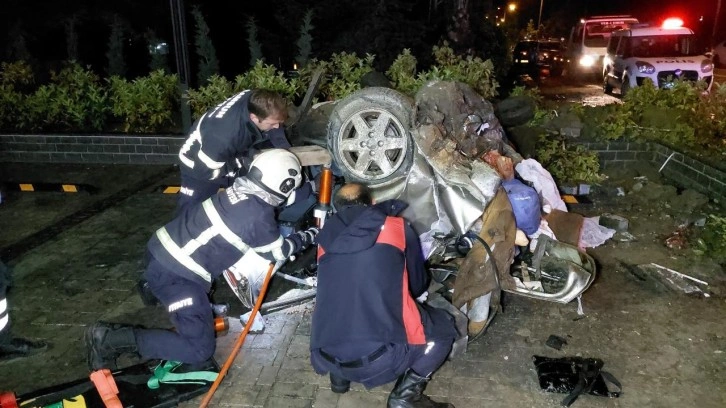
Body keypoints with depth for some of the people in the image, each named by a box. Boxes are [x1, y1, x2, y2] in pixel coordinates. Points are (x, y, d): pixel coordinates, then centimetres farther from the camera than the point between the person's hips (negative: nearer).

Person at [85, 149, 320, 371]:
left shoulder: (242, 188, 4)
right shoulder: (259, 216, -17)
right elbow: (277, 252, 2)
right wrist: (307, 237, 17)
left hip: (163, 250, 10)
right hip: (176, 274, -9)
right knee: (199, 350, -5)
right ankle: (111, 339, -8)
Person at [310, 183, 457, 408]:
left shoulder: (326, 238, 15)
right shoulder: (397, 227, 8)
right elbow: (418, 285, 21)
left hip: (326, 359, 5)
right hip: (384, 357, -4)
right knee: (444, 326, 23)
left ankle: (339, 375, 20)